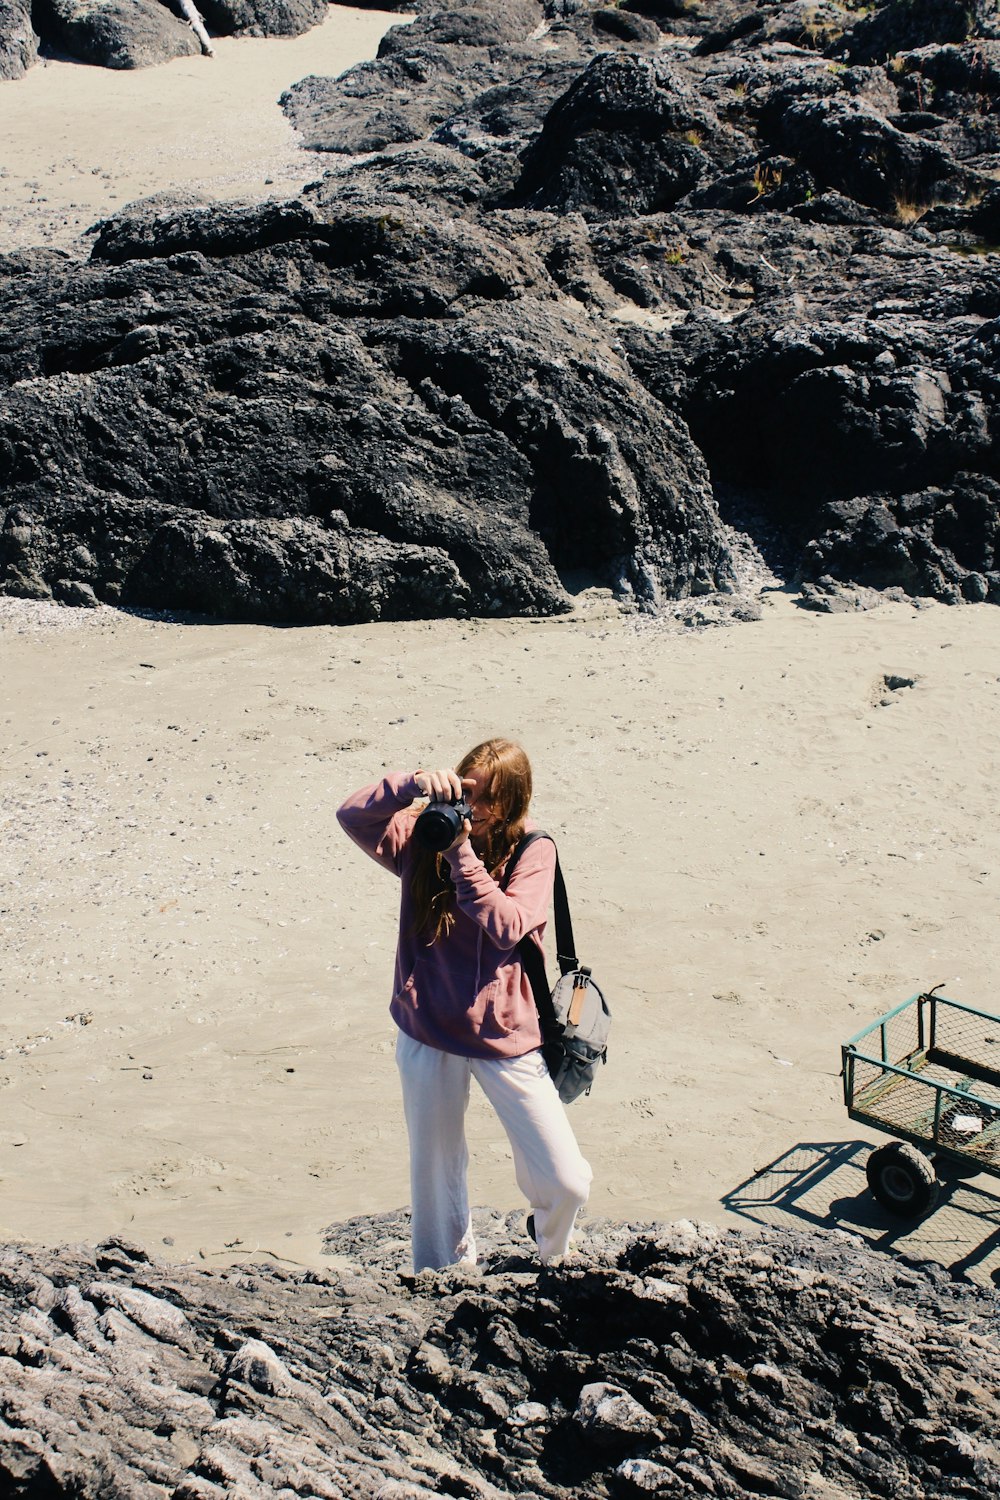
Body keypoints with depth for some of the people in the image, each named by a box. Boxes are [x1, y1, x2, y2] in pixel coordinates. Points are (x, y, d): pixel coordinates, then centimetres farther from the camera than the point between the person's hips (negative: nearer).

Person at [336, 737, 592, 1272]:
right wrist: (410, 785, -25)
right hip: (427, 1032, 2)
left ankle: (552, 1257, 31)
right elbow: (351, 815, -11)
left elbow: (507, 925, -18)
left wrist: (463, 854, -23)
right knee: (434, 1171, 13)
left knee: (566, 1181, -2)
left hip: (506, 1034, -1)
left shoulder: (532, 849, -5)